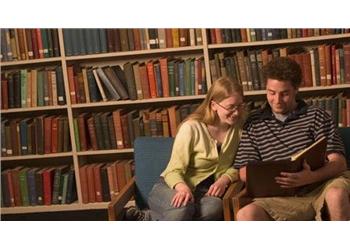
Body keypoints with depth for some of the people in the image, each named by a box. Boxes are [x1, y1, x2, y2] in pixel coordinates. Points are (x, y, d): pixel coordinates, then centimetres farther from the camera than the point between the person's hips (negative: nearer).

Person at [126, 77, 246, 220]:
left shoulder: (238, 129, 2)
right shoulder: (192, 128, -11)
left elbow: (236, 166, 10)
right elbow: (174, 171, -11)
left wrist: (224, 180, -12)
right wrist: (183, 188, -33)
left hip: (204, 192, 4)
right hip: (174, 188, -4)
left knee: (215, 207, -37)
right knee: (183, 209, -42)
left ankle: (150, 219, -23)